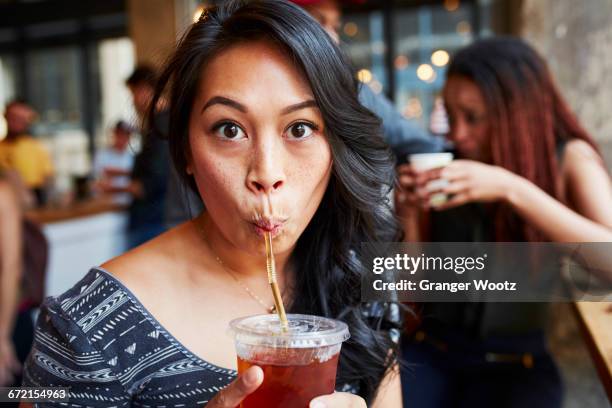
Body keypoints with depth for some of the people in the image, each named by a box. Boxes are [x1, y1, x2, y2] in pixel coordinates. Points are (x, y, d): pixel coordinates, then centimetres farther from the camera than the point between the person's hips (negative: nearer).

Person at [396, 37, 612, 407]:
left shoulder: (568, 158, -5)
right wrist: (407, 214, -14)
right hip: (432, 350, 2)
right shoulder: (447, 167, 0)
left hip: (515, 362, -1)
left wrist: (511, 189, -28)